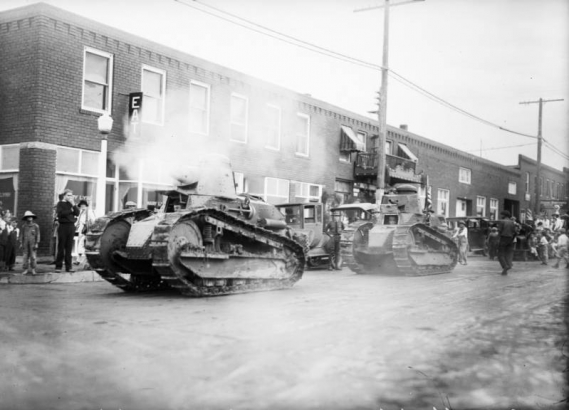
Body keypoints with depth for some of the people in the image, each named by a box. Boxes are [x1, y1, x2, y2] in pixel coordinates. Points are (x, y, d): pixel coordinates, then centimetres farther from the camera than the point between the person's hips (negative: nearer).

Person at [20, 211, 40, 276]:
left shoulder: (36, 226, -1)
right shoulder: (24, 226, 7)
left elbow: (38, 235, -2)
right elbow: (22, 235, 9)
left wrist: (37, 244, -9)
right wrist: (21, 243, 3)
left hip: (33, 244, -2)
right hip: (26, 243, 2)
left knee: (33, 257, -3)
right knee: (25, 256, 1)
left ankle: (33, 270, 5)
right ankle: (25, 270, 5)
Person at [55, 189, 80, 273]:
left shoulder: (72, 203, 17)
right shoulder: (60, 203, 2)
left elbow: (77, 213, 5)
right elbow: (60, 213, -15)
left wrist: (73, 205, -5)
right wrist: (70, 211, -6)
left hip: (71, 226, 4)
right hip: (63, 226, -4)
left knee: (69, 247, 3)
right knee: (61, 247, -2)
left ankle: (68, 267, 6)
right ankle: (58, 266, 3)